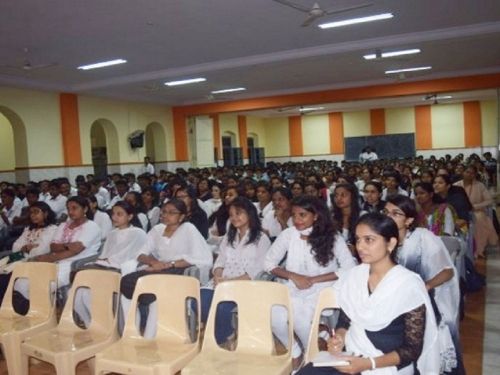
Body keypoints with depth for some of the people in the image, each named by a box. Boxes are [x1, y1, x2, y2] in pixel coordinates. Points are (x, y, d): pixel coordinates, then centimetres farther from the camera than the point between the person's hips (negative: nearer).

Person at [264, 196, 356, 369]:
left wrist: (313, 280, -18)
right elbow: (268, 263, 2)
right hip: (293, 291, 3)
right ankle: (294, 351, 5)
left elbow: (349, 268, -12)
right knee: (275, 317, -25)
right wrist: (294, 276, -15)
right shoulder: (288, 234, 0)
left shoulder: (332, 237, -5)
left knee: (300, 318, -30)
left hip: (320, 293, -2)